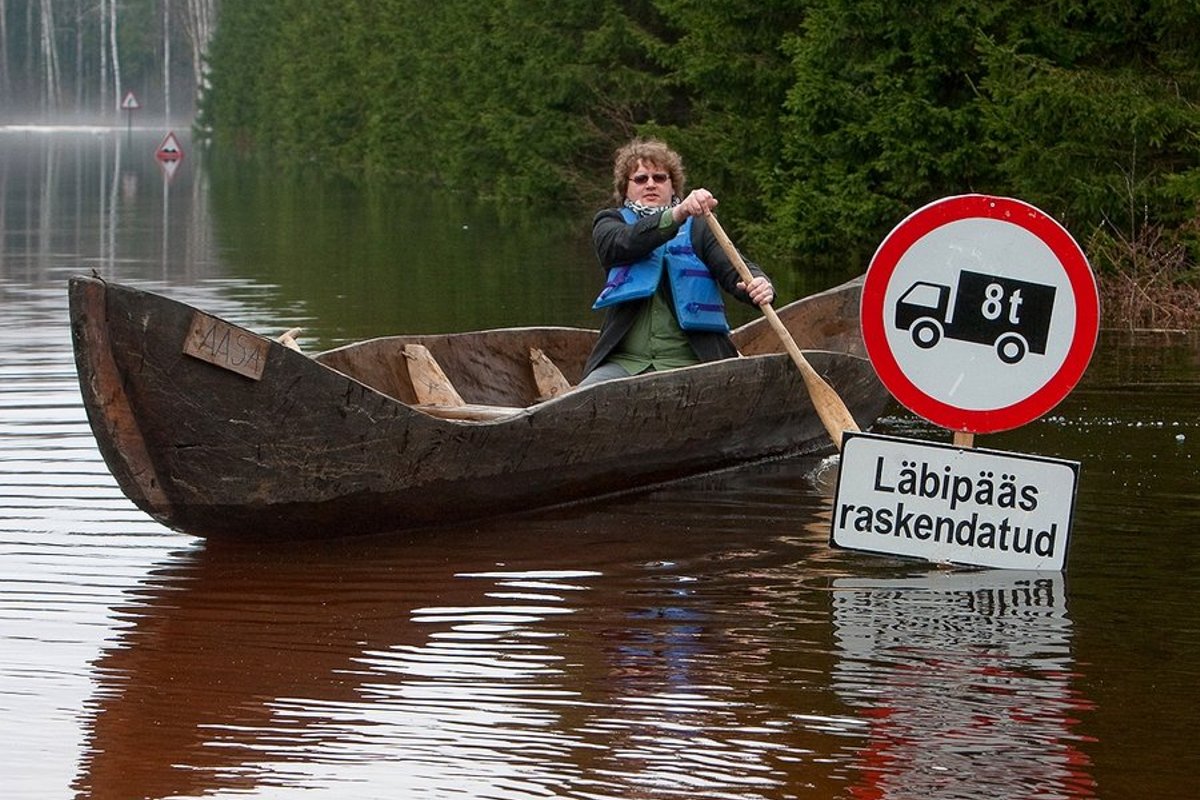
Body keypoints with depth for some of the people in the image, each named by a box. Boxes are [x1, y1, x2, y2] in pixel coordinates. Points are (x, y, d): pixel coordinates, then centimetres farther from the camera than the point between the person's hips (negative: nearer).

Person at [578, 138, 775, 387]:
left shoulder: (697, 228, 17)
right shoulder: (610, 223, 14)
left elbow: (734, 270, 1)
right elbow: (624, 243, -10)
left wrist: (759, 285, -24)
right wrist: (678, 214, -27)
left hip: (690, 363, 0)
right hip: (624, 363, 0)